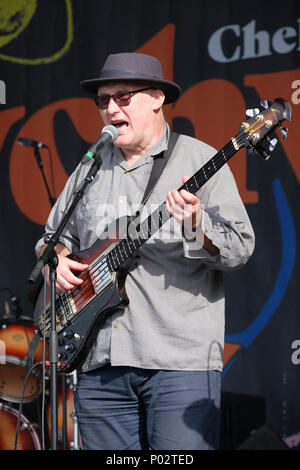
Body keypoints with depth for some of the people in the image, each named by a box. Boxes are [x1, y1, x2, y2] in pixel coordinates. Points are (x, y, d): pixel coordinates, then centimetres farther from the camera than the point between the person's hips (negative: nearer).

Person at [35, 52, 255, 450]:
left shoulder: (199, 160, 0)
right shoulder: (90, 167, 16)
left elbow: (240, 250, -7)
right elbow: (54, 235, 27)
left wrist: (197, 226, -25)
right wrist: (57, 259, 5)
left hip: (181, 360, -5)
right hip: (100, 363, 5)